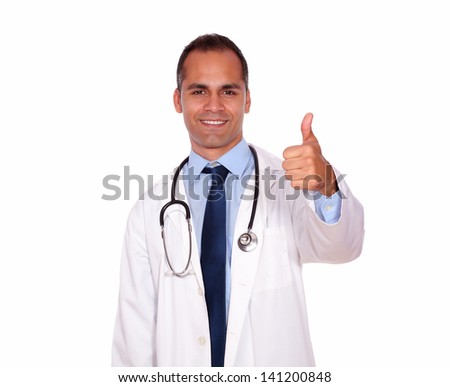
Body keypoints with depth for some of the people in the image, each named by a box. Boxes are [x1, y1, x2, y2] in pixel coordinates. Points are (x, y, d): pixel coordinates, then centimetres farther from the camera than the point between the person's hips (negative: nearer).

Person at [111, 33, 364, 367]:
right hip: (177, 362, 1)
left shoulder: (288, 180, -12)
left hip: (277, 363, -1)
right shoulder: (149, 212, -7)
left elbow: (341, 246, -31)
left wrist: (326, 186, -48)